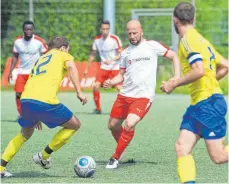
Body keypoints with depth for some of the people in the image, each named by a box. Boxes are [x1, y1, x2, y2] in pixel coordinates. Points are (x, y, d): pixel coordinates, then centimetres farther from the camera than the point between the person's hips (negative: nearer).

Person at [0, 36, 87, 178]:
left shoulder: (39, 60, 34)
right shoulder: (62, 55, 16)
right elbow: (71, 67, -7)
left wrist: (35, 117, 40)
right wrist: (79, 92, -12)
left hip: (25, 100, 7)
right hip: (45, 101, -7)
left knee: (26, 134, 32)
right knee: (75, 125, 14)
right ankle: (44, 156, 15)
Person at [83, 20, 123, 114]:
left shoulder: (115, 39, -13)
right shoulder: (97, 40, 1)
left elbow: (120, 54, -12)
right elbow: (93, 55, 12)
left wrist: (111, 60, -28)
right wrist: (87, 68, 12)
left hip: (115, 68, -4)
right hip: (103, 67, 4)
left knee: (119, 88, -16)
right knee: (96, 86, -9)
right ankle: (98, 108, 5)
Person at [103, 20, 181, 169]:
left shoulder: (152, 46, -1)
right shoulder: (126, 53, 12)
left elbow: (173, 56, 5)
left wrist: (177, 76, -9)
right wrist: (111, 82, -4)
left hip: (143, 96, -6)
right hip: (125, 95, 6)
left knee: (129, 125, -24)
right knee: (113, 126, 11)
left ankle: (116, 158, -10)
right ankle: (121, 148, 40)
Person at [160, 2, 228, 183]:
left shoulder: (189, 39, -12)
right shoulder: (200, 39, 17)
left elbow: (199, 71, -24)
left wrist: (174, 84, -13)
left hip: (209, 102, -10)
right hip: (198, 105, 10)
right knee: (182, 148, -3)